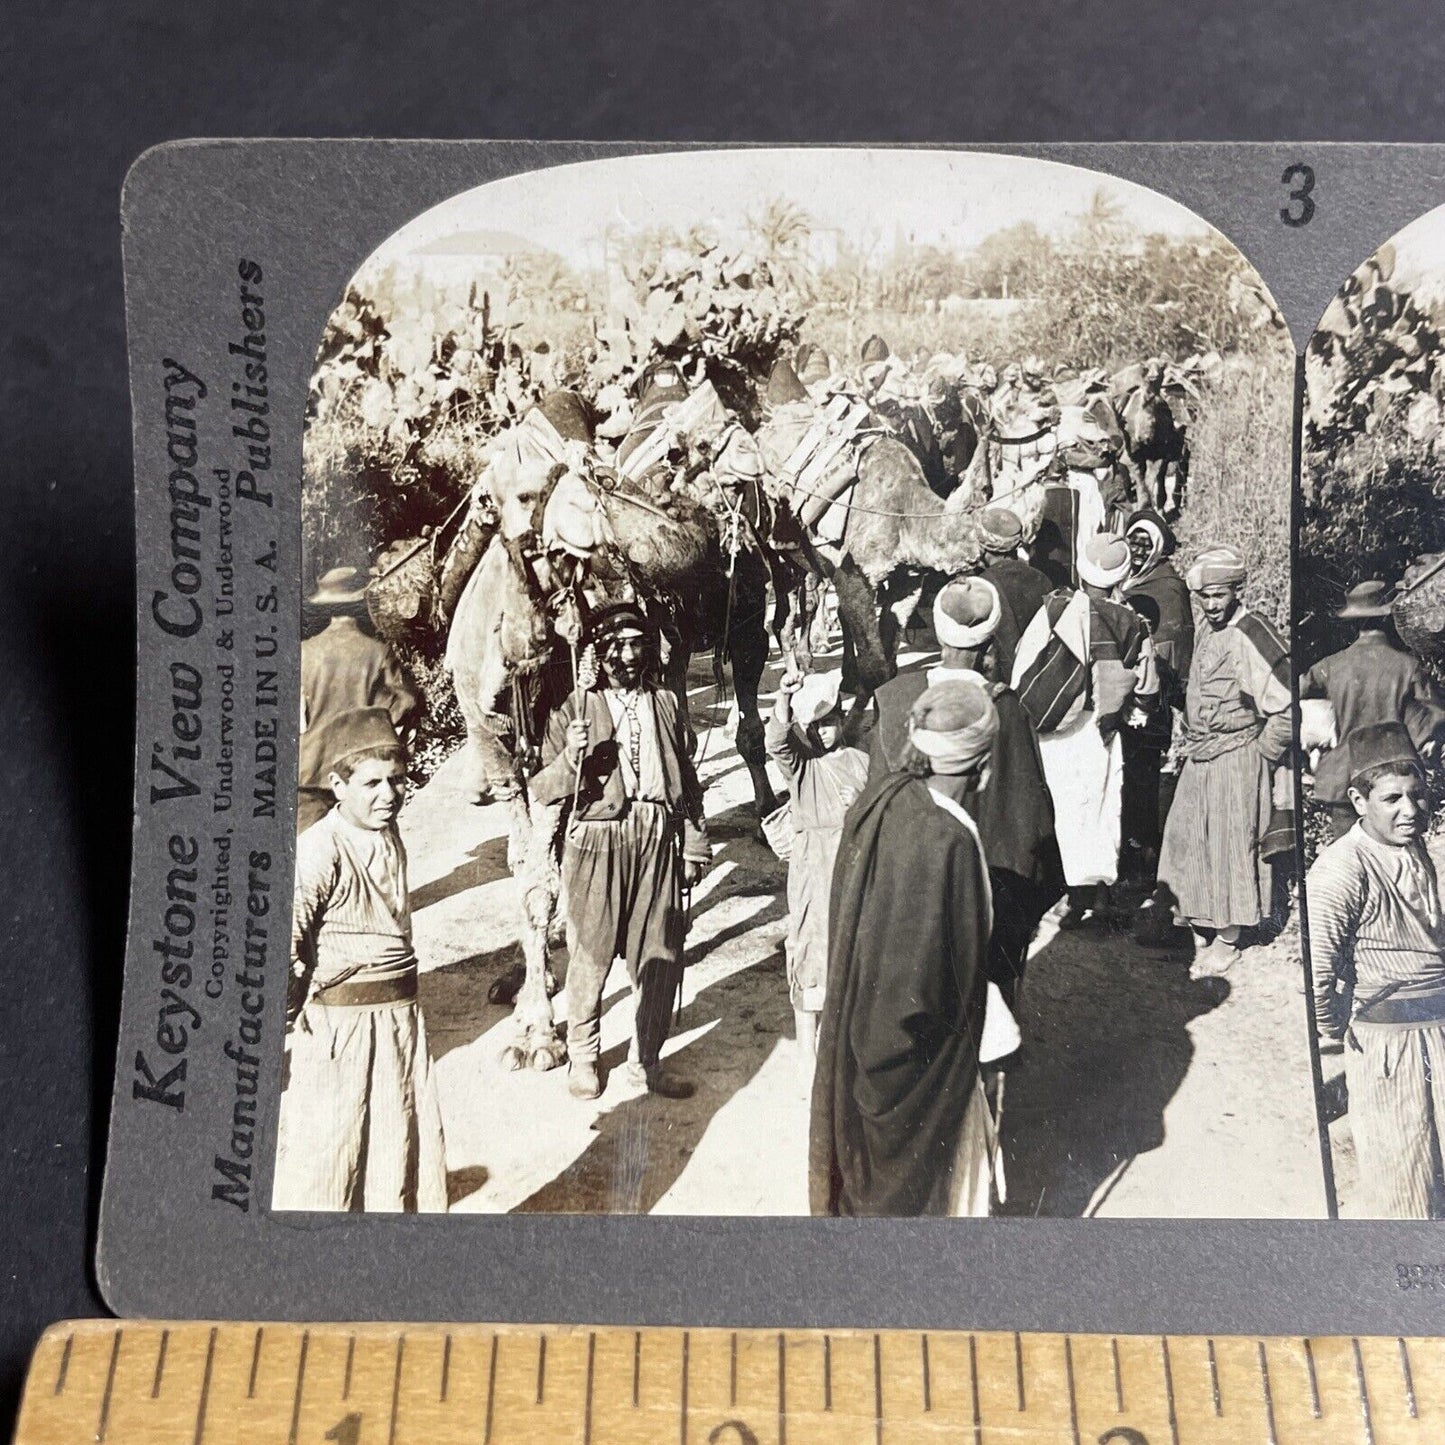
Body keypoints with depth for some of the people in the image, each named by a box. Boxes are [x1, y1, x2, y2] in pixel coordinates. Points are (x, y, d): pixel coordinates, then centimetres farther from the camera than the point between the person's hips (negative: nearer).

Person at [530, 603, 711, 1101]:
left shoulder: (666, 704, 11)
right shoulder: (574, 708, 1)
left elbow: (687, 780, 15)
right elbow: (543, 790, -3)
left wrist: (694, 843, 11)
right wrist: (571, 756, -22)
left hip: (659, 839, 3)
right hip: (598, 841, -3)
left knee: (660, 957, 7)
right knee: (590, 954, 7)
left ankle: (646, 1061, 25)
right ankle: (582, 1057, 27)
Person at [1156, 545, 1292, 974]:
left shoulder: (1251, 638, -19)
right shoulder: (1206, 633, 7)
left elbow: (1287, 706, -20)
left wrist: (1261, 753, -12)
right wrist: (1190, 742, 16)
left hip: (1235, 758, -8)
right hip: (1198, 758, 8)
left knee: (1230, 845, 3)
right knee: (1187, 839, 12)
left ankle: (1228, 940, 18)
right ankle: (1200, 927, 28)